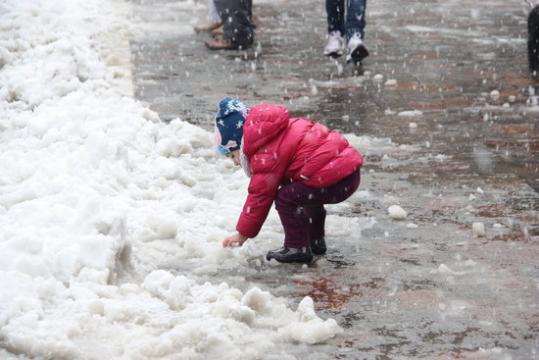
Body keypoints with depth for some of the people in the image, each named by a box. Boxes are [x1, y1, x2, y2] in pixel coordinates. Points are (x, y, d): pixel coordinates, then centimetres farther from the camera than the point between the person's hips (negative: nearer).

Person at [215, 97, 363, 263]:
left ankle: (297, 247, 1)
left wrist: (243, 234, 7)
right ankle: (316, 241, 37)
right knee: (307, 198, 31)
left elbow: (260, 196, -4)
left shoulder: (265, 156, -8)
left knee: (285, 198, -7)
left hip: (334, 179, -10)